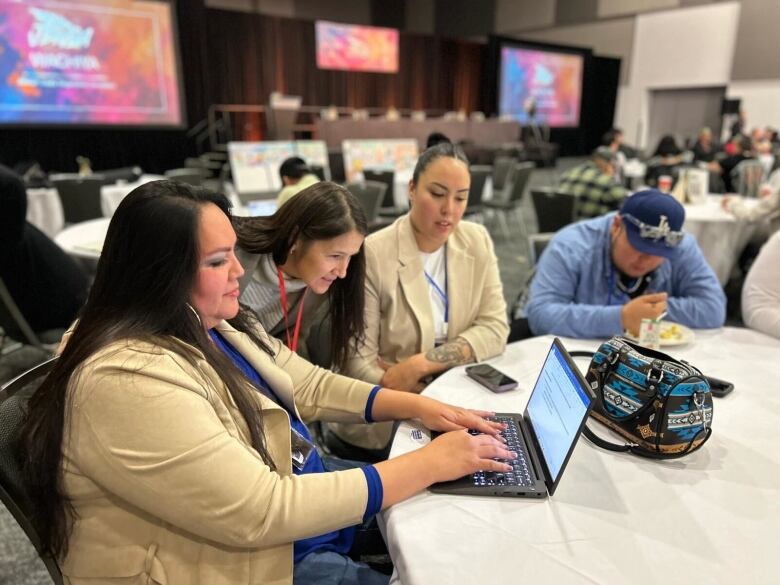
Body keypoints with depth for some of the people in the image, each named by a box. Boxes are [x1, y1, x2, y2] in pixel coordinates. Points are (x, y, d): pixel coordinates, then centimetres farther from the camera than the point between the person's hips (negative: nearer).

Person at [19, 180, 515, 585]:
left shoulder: (214, 324, 0)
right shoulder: (131, 382, -30)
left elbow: (308, 386, 6)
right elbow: (263, 512, -31)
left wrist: (417, 406, -5)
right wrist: (431, 463, -26)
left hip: (304, 499, 9)